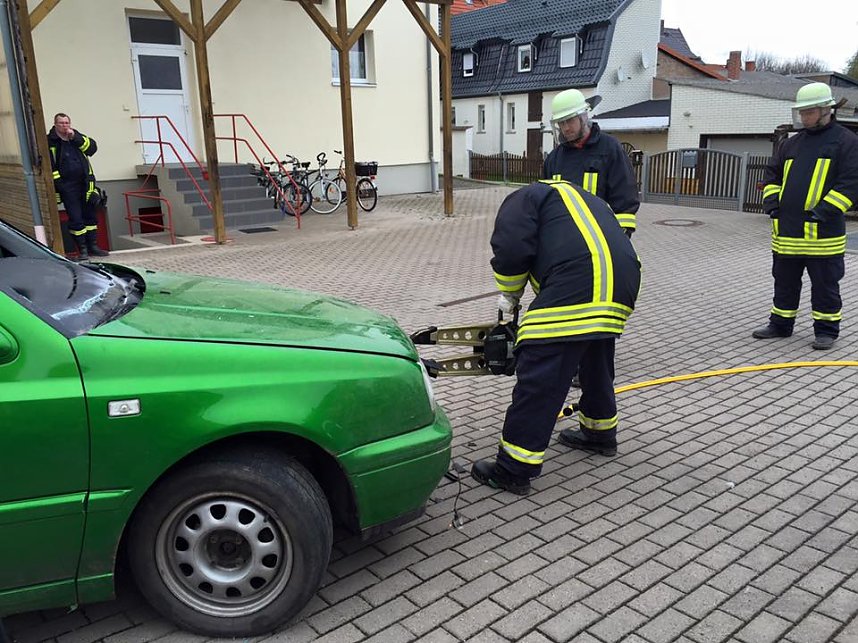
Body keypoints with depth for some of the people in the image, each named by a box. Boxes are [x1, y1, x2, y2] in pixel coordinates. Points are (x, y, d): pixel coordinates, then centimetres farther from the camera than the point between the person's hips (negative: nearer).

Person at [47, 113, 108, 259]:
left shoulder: (78, 137, 13)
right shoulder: (50, 141, -2)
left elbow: (92, 147, -3)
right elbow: (48, 165, -6)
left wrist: (75, 137, -13)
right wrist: (55, 184, -13)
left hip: (84, 184, 5)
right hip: (67, 186, -5)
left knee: (90, 215, 10)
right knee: (75, 218, -5)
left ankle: (92, 247, 20)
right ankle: (82, 250, 2)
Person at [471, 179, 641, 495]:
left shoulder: (523, 198, 16)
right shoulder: (586, 199, 38)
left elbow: (511, 249, -3)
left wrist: (509, 295, 16)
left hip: (577, 287, -8)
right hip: (622, 283, 8)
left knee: (539, 378, -5)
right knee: (597, 362, 29)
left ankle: (514, 469, 0)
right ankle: (600, 432, 46)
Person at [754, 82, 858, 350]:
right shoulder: (792, 144, 14)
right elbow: (772, 174, 21)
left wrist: (826, 210, -19)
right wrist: (771, 199, 4)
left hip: (823, 232, -6)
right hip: (786, 229, 6)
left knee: (825, 285, 4)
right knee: (784, 281, 15)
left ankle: (826, 330, 17)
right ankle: (781, 324, 27)